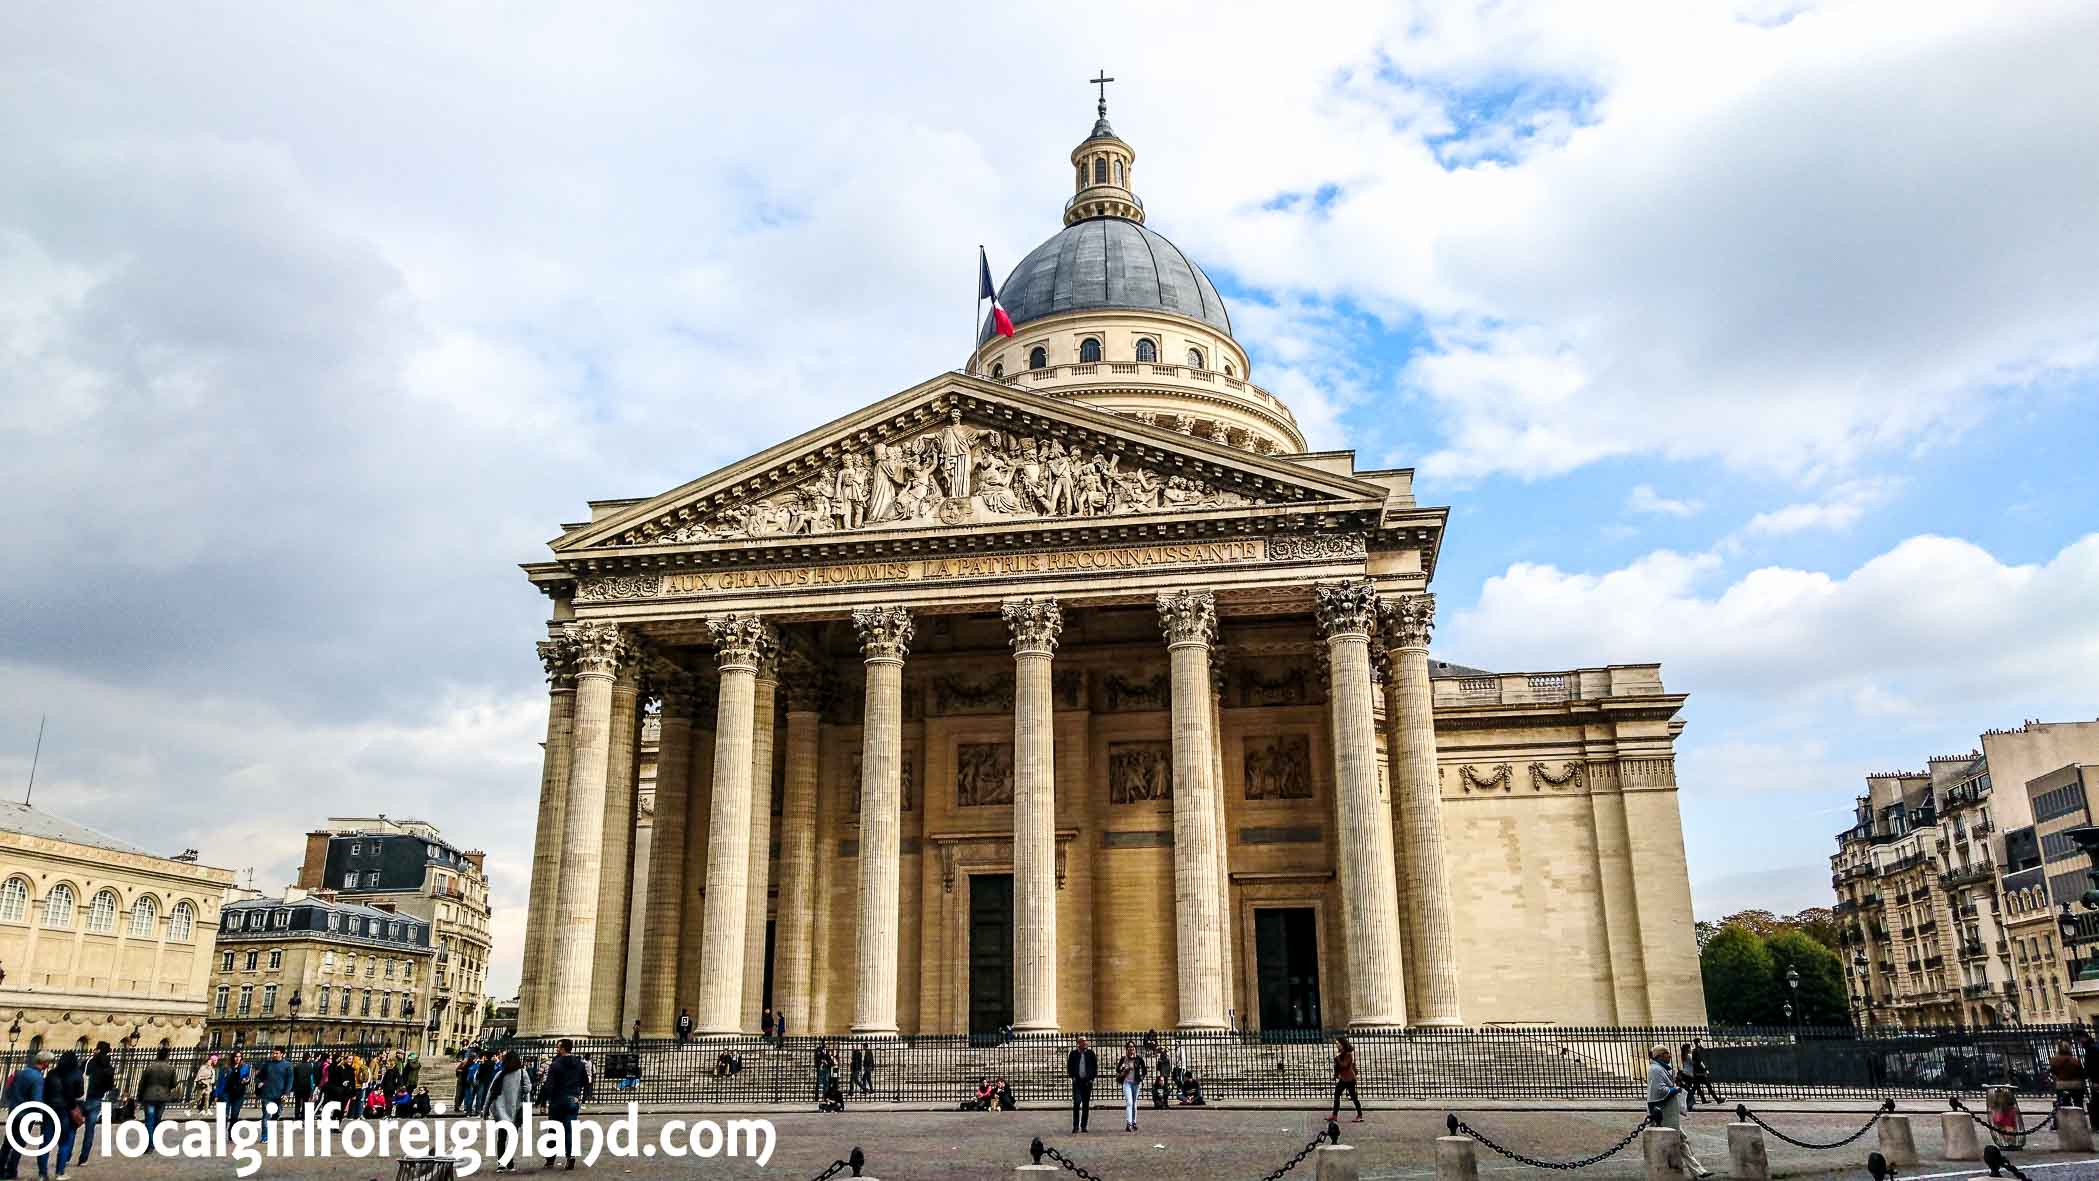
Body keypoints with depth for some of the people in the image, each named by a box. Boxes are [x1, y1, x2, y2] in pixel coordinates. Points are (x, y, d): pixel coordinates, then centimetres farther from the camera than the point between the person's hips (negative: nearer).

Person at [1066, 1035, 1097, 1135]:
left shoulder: (1090, 1053, 4)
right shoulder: (1073, 1053, 4)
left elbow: (1095, 1066, 7)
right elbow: (1069, 1066, 9)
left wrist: (1092, 1078, -2)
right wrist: (1072, 1077, -3)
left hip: (1087, 1081, 1)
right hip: (1077, 1081, -1)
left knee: (1086, 1104, 4)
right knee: (1077, 1102, -13)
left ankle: (1083, 1126, 12)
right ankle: (1076, 1126, -10)